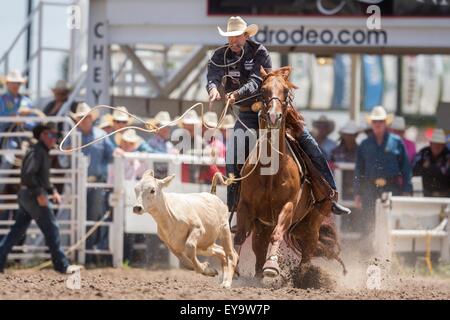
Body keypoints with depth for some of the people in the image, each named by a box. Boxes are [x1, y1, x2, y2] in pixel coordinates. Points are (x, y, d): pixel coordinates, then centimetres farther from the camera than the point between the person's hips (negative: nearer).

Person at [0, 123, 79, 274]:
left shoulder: (43, 153, 18)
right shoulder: (36, 152, -15)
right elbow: (28, 174, -26)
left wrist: (52, 191, 19)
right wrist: (39, 194, -26)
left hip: (25, 196, 10)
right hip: (33, 197, -10)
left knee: (17, 231, 10)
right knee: (52, 230, -2)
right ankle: (61, 265, 4)